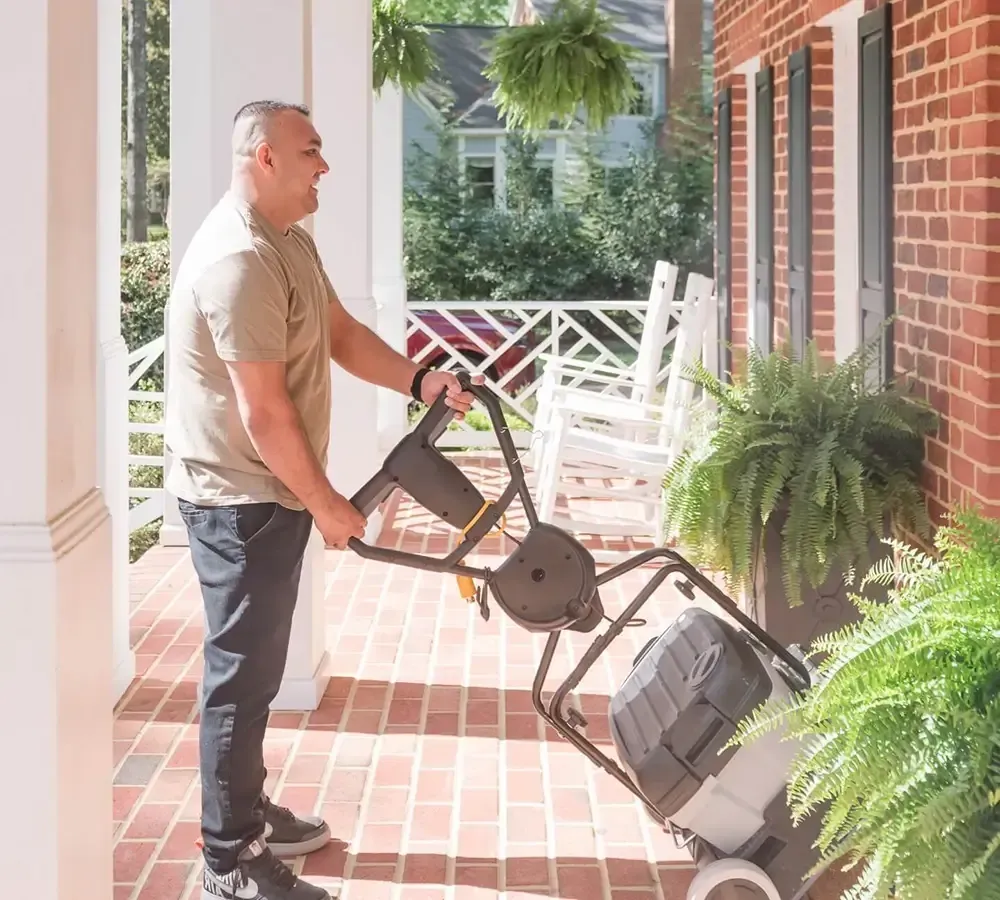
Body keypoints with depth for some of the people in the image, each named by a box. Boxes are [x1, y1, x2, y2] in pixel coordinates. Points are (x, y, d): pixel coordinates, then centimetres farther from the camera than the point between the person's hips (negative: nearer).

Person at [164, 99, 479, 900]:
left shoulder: (289, 239, 10)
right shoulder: (238, 260, -25)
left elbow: (342, 333, 14)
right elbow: (264, 413, -25)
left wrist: (419, 381, -1)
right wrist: (325, 503, -16)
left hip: (270, 491, 10)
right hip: (239, 497, -10)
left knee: (255, 664, 19)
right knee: (243, 671, -4)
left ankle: (248, 813, 33)